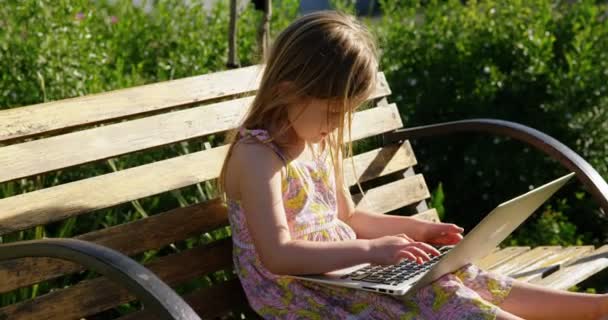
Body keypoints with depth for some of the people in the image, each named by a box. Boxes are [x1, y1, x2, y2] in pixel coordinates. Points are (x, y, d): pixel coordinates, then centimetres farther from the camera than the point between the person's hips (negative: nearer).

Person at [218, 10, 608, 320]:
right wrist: (370, 249, -30)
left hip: (344, 272, 8)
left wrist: (415, 228, 9)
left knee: (454, 279, -5)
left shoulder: (320, 142, 10)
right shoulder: (257, 156, -19)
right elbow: (277, 255, -29)